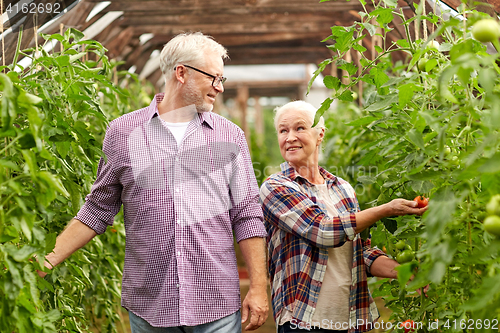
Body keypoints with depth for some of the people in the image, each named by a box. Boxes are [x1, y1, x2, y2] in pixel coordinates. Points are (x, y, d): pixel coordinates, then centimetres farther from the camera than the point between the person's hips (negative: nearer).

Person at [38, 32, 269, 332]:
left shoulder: (230, 136, 6)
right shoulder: (122, 133, 4)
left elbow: (248, 217, 5)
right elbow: (97, 212, 10)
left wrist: (259, 288, -1)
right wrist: (44, 263, 4)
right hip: (149, 305, 0)